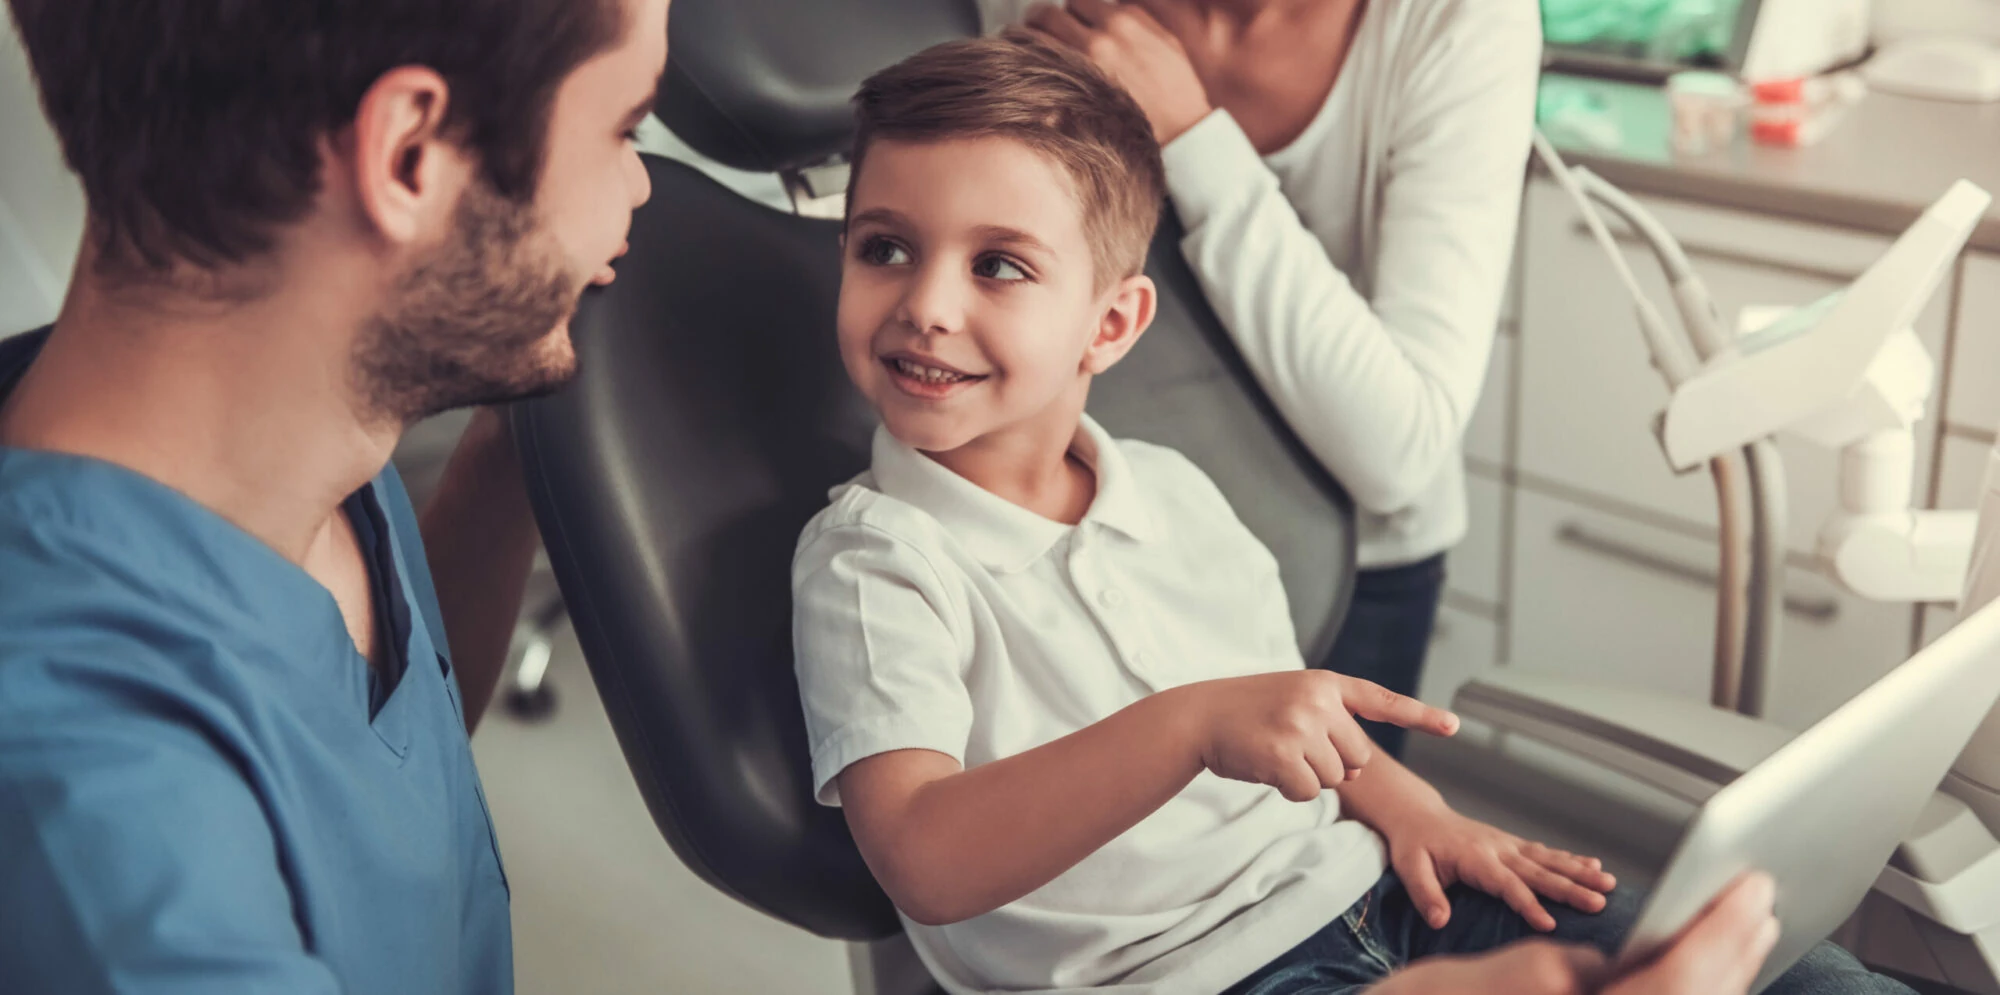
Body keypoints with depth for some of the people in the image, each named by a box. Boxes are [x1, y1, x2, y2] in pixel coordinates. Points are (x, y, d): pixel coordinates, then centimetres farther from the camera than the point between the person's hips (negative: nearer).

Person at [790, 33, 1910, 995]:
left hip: (1369, 892, 6)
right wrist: (1193, 725, -33)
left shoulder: (1171, 488, 12)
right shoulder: (872, 560, -8)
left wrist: (1400, 803, 5)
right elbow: (927, 865, -23)